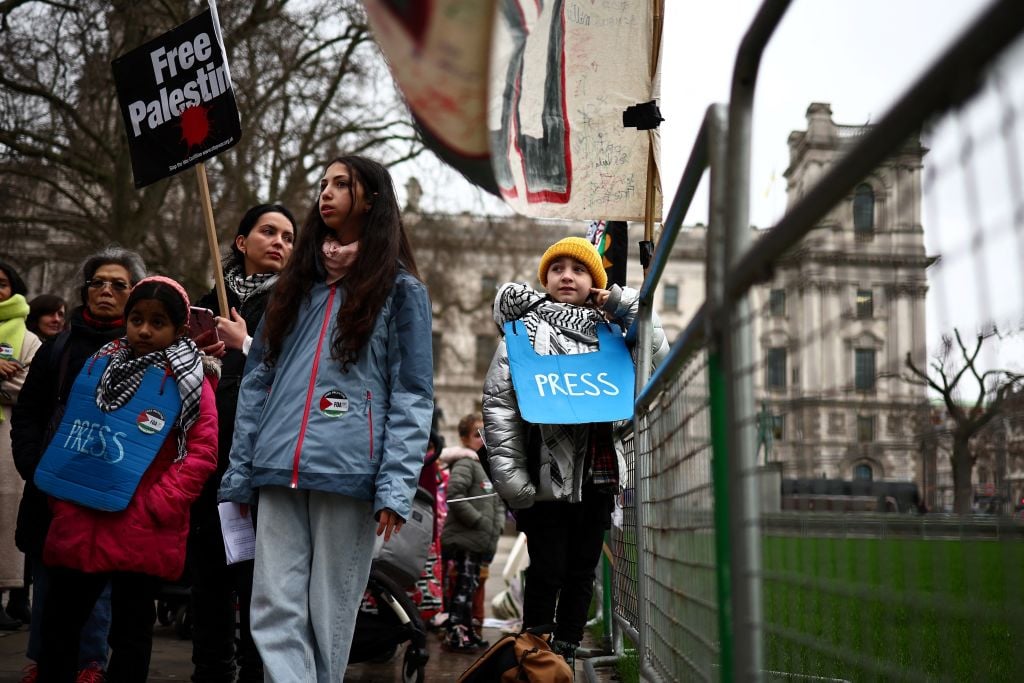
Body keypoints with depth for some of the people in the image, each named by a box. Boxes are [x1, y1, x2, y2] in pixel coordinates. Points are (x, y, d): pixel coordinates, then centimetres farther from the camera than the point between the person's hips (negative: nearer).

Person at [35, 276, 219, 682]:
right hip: (80, 523, 5)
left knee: (131, 629, 6)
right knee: (58, 621, 12)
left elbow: (203, 451, -10)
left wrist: (160, 504, -16)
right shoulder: (102, 366, 11)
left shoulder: (189, 381, -2)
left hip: (142, 533, -4)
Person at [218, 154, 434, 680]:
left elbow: (412, 397, -1)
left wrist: (396, 488, -11)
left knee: (329, 614, 1)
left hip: (348, 476, -4)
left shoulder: (400, 290, 6)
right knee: (275, 611, -4)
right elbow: (257, 380, 18)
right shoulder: (297, 281, 20)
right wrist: (240, 471, 10)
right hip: (279, 473, 4)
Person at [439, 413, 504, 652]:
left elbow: (497, 502, 27)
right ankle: (454, 634, -9)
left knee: (470, 587, 14)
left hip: (480, 540, 9)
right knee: (464, 586, -10)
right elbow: (454, 496, -22)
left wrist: (497, 524, 10)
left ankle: (467, 630, 21)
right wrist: (479, 520, -18)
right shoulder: (465, 463, -9)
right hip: (463, 539, -9)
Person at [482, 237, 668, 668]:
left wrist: (625, 306, 0)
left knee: (581, 572, 9)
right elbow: (497, 401, -5)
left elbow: (658, 363, 4)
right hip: (545, 475, -4)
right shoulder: (525, 330, 4)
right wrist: (509, 472, -14)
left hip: (595, 475, 4)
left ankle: (565, 656, 19)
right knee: (547, 572, -3)